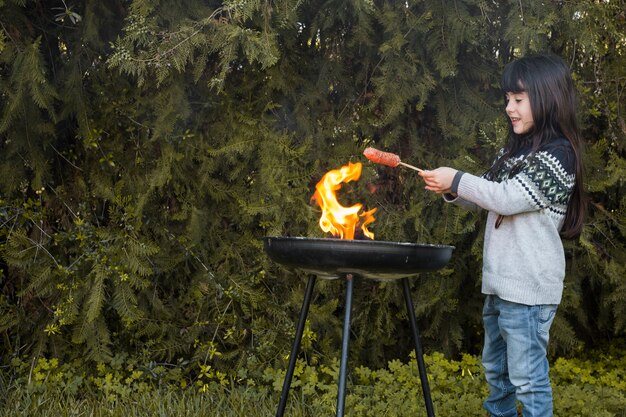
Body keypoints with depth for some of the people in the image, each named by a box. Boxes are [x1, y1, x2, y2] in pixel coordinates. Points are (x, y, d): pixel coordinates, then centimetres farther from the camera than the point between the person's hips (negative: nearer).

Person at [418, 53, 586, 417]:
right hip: (499, 280, 9)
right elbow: (488, 199, 17)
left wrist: (456, 179, -12)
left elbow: (508, 199, -20)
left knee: (527, 377, -4)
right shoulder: (515, 150, 13)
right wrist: (452, 191, -1)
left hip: (529, 286, -9)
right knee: (496, 368, 21)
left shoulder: (558, 155, -14)